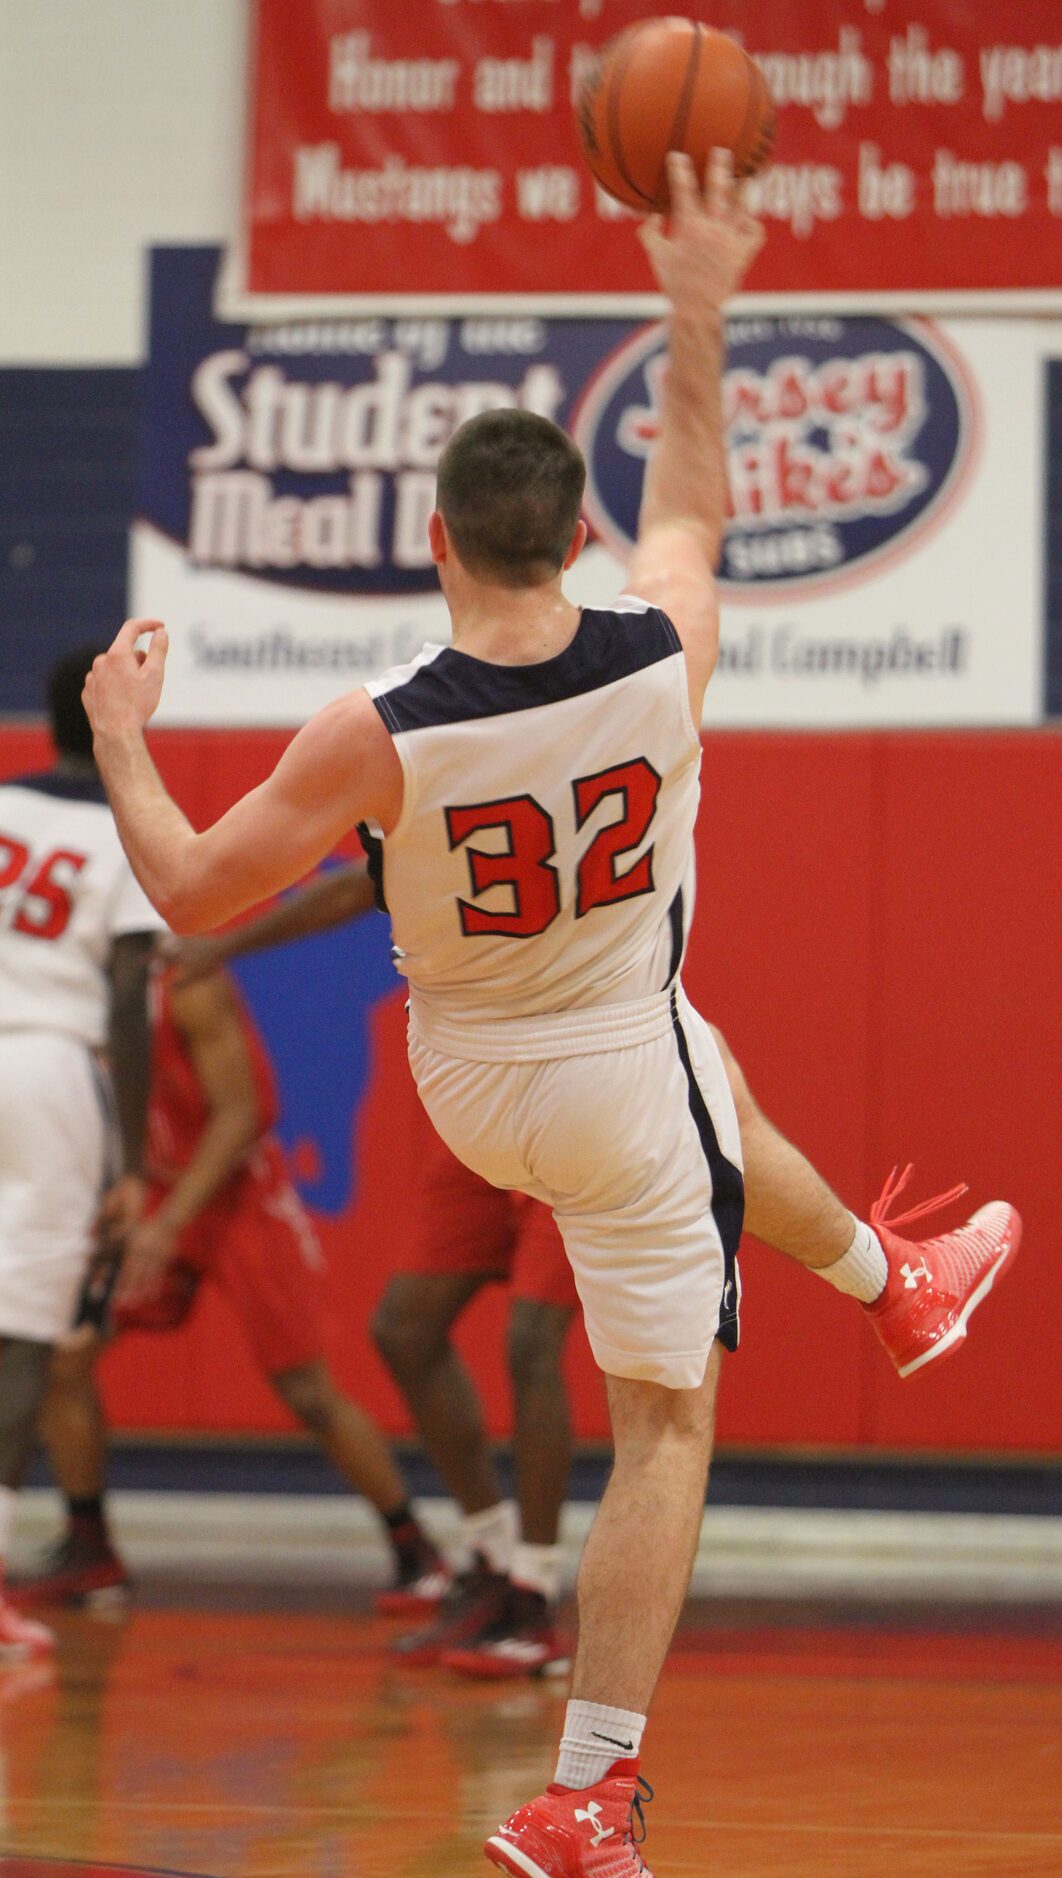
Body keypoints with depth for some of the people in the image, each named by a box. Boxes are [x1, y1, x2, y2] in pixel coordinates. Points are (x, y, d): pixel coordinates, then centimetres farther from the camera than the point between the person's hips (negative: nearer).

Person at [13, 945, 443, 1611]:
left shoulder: (189, 987, -22)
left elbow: (241, 1114, -22)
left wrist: (169, 1224, -28)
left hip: (238, 1196, -6)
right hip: (152, 1198, 6)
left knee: (310, 1393, -6)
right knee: (62, 1352, -9)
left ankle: (416, 1551, 9)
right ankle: (89, 1550, 5)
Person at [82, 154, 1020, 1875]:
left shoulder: (378, 737, -27)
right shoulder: (663, 658, -21)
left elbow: (192, 894, -18)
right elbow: (693, 508, 3)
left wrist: (121, 744, -3)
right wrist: (699, 317, 11)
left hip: (466, 1082, 2)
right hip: (621, 1083, -2)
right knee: (666, 1419, 8)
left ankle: (891, 1283, 64)